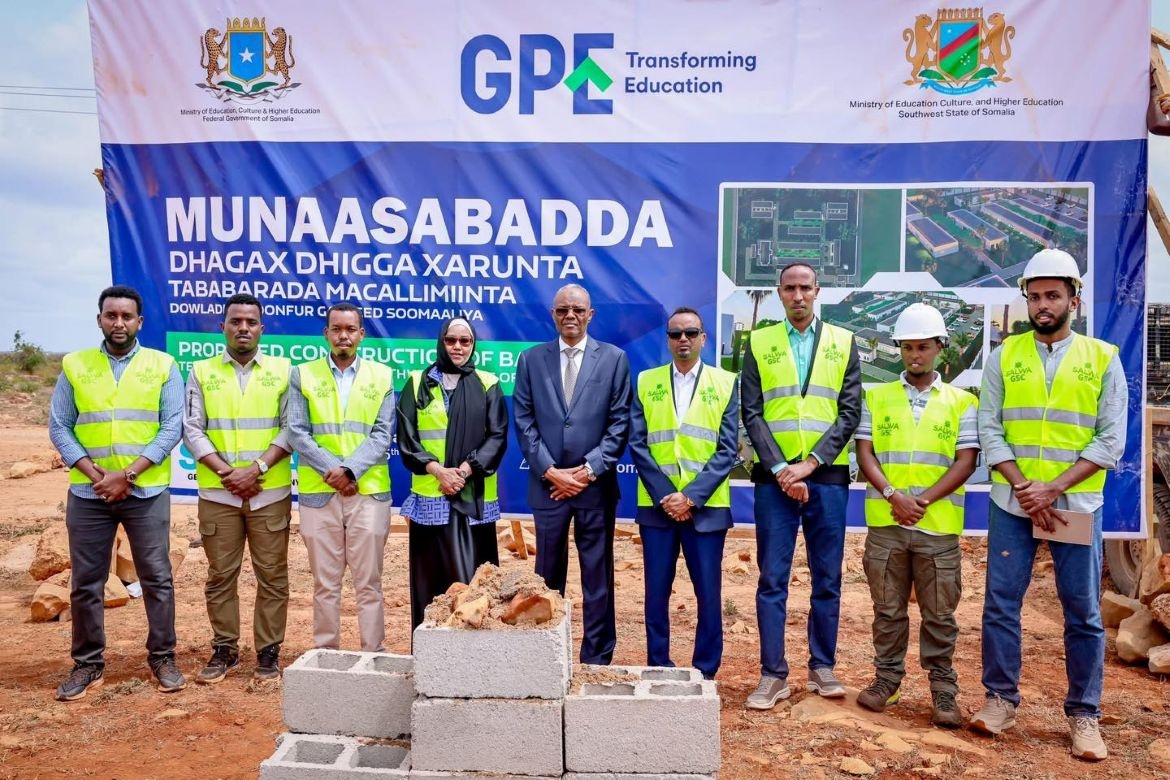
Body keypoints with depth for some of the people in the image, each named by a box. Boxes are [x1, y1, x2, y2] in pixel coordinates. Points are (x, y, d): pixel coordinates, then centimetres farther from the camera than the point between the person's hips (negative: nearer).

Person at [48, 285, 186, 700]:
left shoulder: (163, 366, 1)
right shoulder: (74, 366, 6)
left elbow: (172, 427, -5)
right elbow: (59, 427, 3)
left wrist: (127, 474, -13)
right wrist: (96, 474, -11)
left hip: (147, 491, -1)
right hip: (88, 493, 2)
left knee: (157, 577, 3)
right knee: (85, 582, 8)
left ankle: (163, 658, 15)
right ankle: (88, 664, 21)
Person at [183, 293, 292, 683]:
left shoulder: (283, 370, 4)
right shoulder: (201, 372, 7)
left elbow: (290, 428, -2)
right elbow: (191, 429, 1)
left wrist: (257, 468, -13)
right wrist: (225, 471, -10)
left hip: (270, 492, -1)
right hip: (217, 493, 1)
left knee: (272, 575, 4)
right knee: (220, 575, 9)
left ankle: (269, 651, 15)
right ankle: (224, 650, 22)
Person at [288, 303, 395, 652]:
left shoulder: (382, 376, 7)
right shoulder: (302, 374, 7)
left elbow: (382, 435, -1)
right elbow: (297, 432, -1)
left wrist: (349, 470, -14)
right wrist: (331, 471, -12)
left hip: (369, 492, 0)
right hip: (318, 492, 0)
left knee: (369, 582, 5)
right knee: (325, 582, 8)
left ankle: (373, 655, 12)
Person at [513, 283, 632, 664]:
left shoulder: (614, 359, 2)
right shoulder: (531, 359, 6)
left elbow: (620, 423, -2)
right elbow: (524, 422, 2)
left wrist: (589, 469, -11)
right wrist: (551, 471, -8)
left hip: (596, 485, -1)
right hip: (548, 484, 1)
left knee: (597, 576, 7)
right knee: (548, 576, 11)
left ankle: (596, 660, 18)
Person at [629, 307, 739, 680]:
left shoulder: (726, 383, 4)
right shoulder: (646, 382, 7)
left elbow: (727, 450, -2)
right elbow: (638, 445, 1)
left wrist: (691, 497, -12)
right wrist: (666, 496, -9)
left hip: (707, 507, -1)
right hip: (656, 506, 1)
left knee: (709, 594, 3)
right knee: (656, 592, 7)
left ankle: (705, 673, 18)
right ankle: (658, 669, 21)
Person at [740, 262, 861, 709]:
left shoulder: (843, 343, 8)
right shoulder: (759, 344, 7)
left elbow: (850, 412, 1)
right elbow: (752, 415, 0)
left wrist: (809, 463, -10)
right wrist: (781, 469, -11)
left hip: (827, 477, 1)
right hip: (774, 478, -1)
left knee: (827, 578, 9)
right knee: (772, 579, 1)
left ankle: (822, 667, 23)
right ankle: (773, 675, 10)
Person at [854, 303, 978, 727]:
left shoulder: (961, 401, 6)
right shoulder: (877, 397, 9)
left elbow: (966, 461, -2)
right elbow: (864, 453, 2)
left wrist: (924, 500, -13)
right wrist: (893, 496, -13)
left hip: (938, 525, -1)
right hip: (885, 523, 1)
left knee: (940, 612, 5)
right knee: (888, 608, 10)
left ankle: (943, 689, 17)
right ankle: (887, 677, 23)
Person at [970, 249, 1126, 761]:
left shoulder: (1103, 359, 2)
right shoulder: (1004, 356, 4)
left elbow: (1111, 440, -4)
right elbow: (989, 430, -1)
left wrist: (1053, 489, -14)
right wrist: (1024, 488, -12)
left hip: (1077, 504, 0)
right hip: (1012, 503, 1)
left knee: (1083, 613, 6)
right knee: (1001, 603, 4)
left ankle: (1084, 714, 19)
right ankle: (1001, 698, 18)